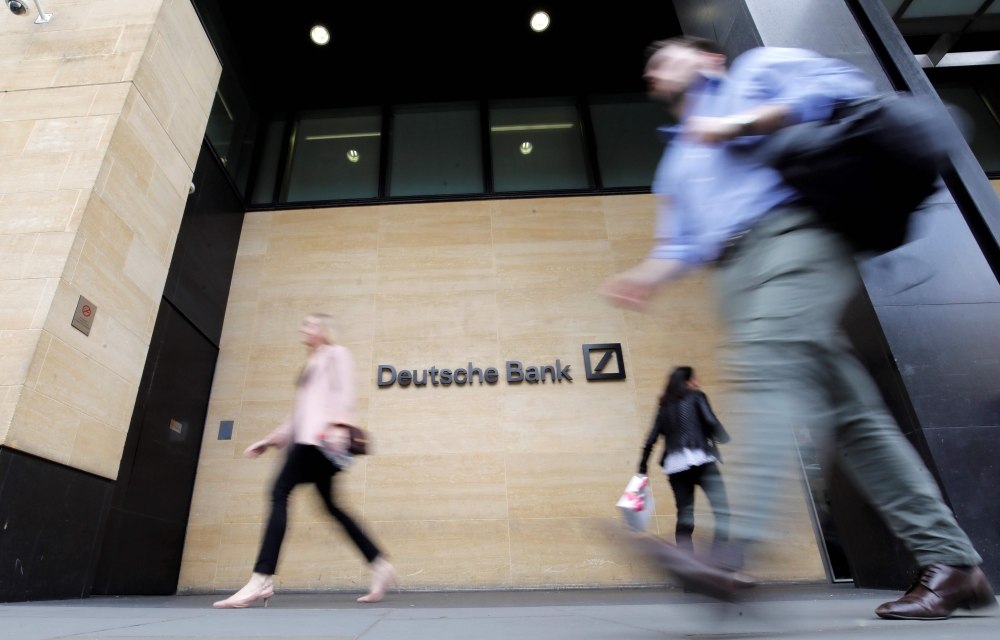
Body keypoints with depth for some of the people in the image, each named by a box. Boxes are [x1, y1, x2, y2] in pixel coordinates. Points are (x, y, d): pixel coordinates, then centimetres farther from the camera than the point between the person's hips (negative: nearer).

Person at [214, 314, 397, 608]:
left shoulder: (337, 354, 7)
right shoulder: (312, 364, 31)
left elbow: (344, 392, -8)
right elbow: (299, 410, 29)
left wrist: (339, 425, -24)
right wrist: (272, 439, 25)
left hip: (321, 436, -8)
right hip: (307, 437, 8)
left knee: (280, 492, -18)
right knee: (330, 505, 4)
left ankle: (261, 580, -20)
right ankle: (380, 566, 7)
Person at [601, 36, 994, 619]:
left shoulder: (758, 68, 20)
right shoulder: (678, 159, 33)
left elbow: (843, 86, 1)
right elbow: (684, 241, 21)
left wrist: (743, 123, -3)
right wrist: (646, 277, 3)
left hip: (795, 233, -6)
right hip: (740, 271, 6)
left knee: (769, 374, -26)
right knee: (846, 411, 0)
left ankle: (729, 551, -36)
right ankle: (951, 561, 6)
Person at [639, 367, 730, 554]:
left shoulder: (665, 406, 20)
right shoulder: (696, 397, 7)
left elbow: (651, 439, 14)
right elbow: (711, 422, -10)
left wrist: (642, 468, 18)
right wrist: (725, 439, 10)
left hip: (675, 465, 5)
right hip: (699, 459, -5)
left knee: (684, 513, 10)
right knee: (721, 508, -2)